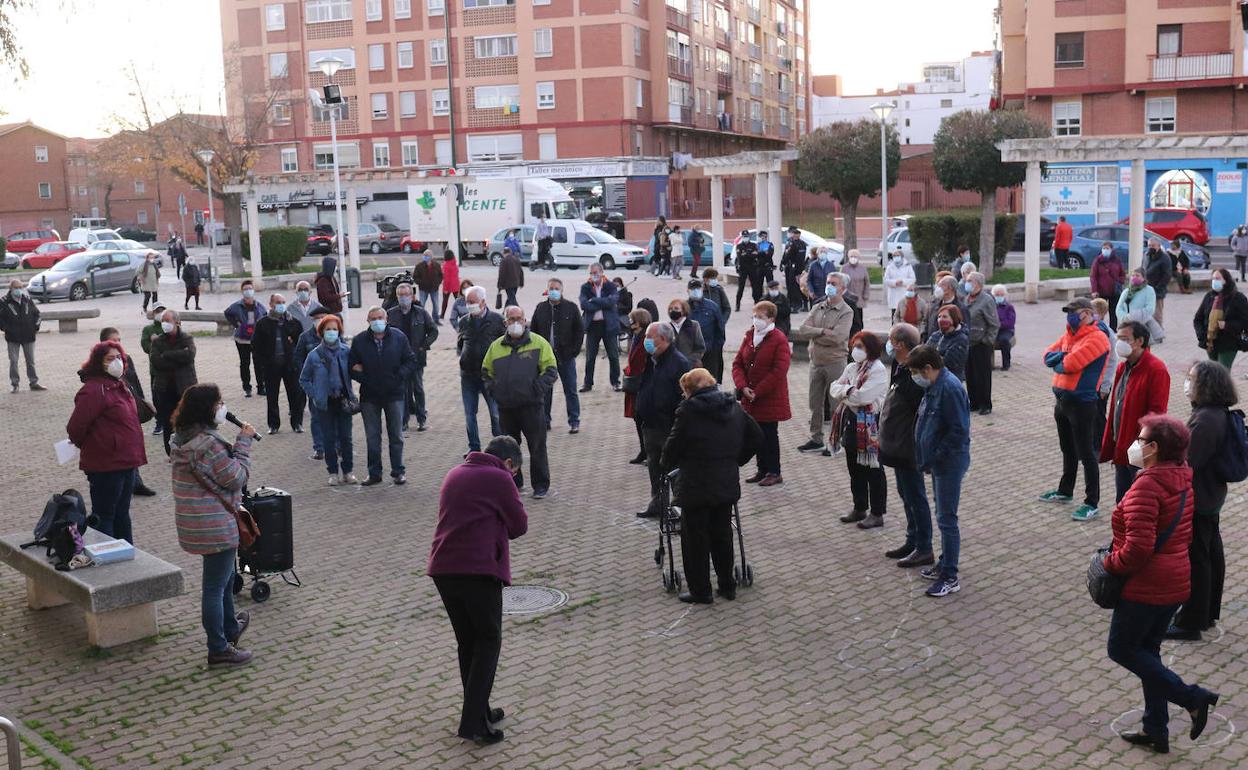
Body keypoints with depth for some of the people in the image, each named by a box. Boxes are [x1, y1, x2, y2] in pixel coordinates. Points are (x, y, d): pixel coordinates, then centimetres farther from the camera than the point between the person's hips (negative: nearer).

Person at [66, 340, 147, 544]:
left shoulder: (119, 386, 11)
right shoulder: (94, 390, -19)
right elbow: (76, 427, -21)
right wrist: (84, 445, -1)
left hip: (126, 462, 9)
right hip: (106, 466, -9)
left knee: (122, 513, 19)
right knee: (104, 515, 2)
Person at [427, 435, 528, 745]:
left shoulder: (455, 474, 19)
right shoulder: (499, 478, -3)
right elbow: (519, 525, 1)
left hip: (442, 568, 7)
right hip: (479, 569, -7)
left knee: (467, 642, 16)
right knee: (488, 641, 3)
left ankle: (479, 712, 23)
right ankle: (473, 722, -4)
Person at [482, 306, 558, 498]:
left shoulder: (538, 343, -1)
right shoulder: (496, 346, 10)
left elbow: (550, 369, -2)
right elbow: (486, 371, 22)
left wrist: (538, 390, -11)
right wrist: (493, 389, 7)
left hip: (531, 405, -4)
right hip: (506, 406, 4)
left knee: (537, 447, -1)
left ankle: (541, 485, 8)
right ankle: (513, 481, 24)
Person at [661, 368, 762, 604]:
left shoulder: (688, 410, -14)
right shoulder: (733, 407, 5)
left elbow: (673, 447, -11)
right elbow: (756, 436, 12)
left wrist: (666, 466, 8)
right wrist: (737, 460, 18)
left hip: (696, 488, -6)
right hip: (727, 485, 6)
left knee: (695, 540, 6)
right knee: (722, 535, 18)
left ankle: (700, 591, 11)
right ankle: (727, 586, 24)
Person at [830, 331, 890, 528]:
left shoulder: (878, 370, -15)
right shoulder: (852, 367, 11)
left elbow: (863, 397, -24)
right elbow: (834, 388, 5)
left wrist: (843, 392, -8)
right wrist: (849, 390, -15)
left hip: (870, 424, -8)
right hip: (852, 421, 8)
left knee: (873, 470, 2)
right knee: (855, 469, 16)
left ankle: (877, 514, 10)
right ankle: (859, 508, 29)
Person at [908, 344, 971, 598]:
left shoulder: (950, 388, -22)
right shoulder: (933, 386, 8)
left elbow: (960, 431, -24)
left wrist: (933, 458, -19)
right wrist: (927, 458, 12)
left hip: (950, 463, -10)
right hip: (939, 462, 10)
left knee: (947, 519, -3)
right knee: (943, 516, 19)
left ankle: (950, 578, 4)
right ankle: (945, 563, 32)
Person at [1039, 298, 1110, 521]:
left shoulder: (1096, 339, -16)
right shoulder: (1069, 335, 12)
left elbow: (1070, 364, -25)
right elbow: (1048, 355, 8)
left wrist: (1057, 362, -4)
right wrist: (1061, 357, -12)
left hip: (1082, 403, -9)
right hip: (1062, 399, 9)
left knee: (1086, 454, -3)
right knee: (1068, 450, 22)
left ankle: (1092, 503, 2)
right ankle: (1065, 491, 36)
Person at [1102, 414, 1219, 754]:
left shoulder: (1147, 486, -23)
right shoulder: (1182, 483, 6)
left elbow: (1138, 546, -30)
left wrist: (1111, 563, -12)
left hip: (1146, 586, -9)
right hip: (1176, 582, 9)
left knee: (1121, 649, 7)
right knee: (1147, 651, 18)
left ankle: (1192, 697, 2)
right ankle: (1155, 731, 24)